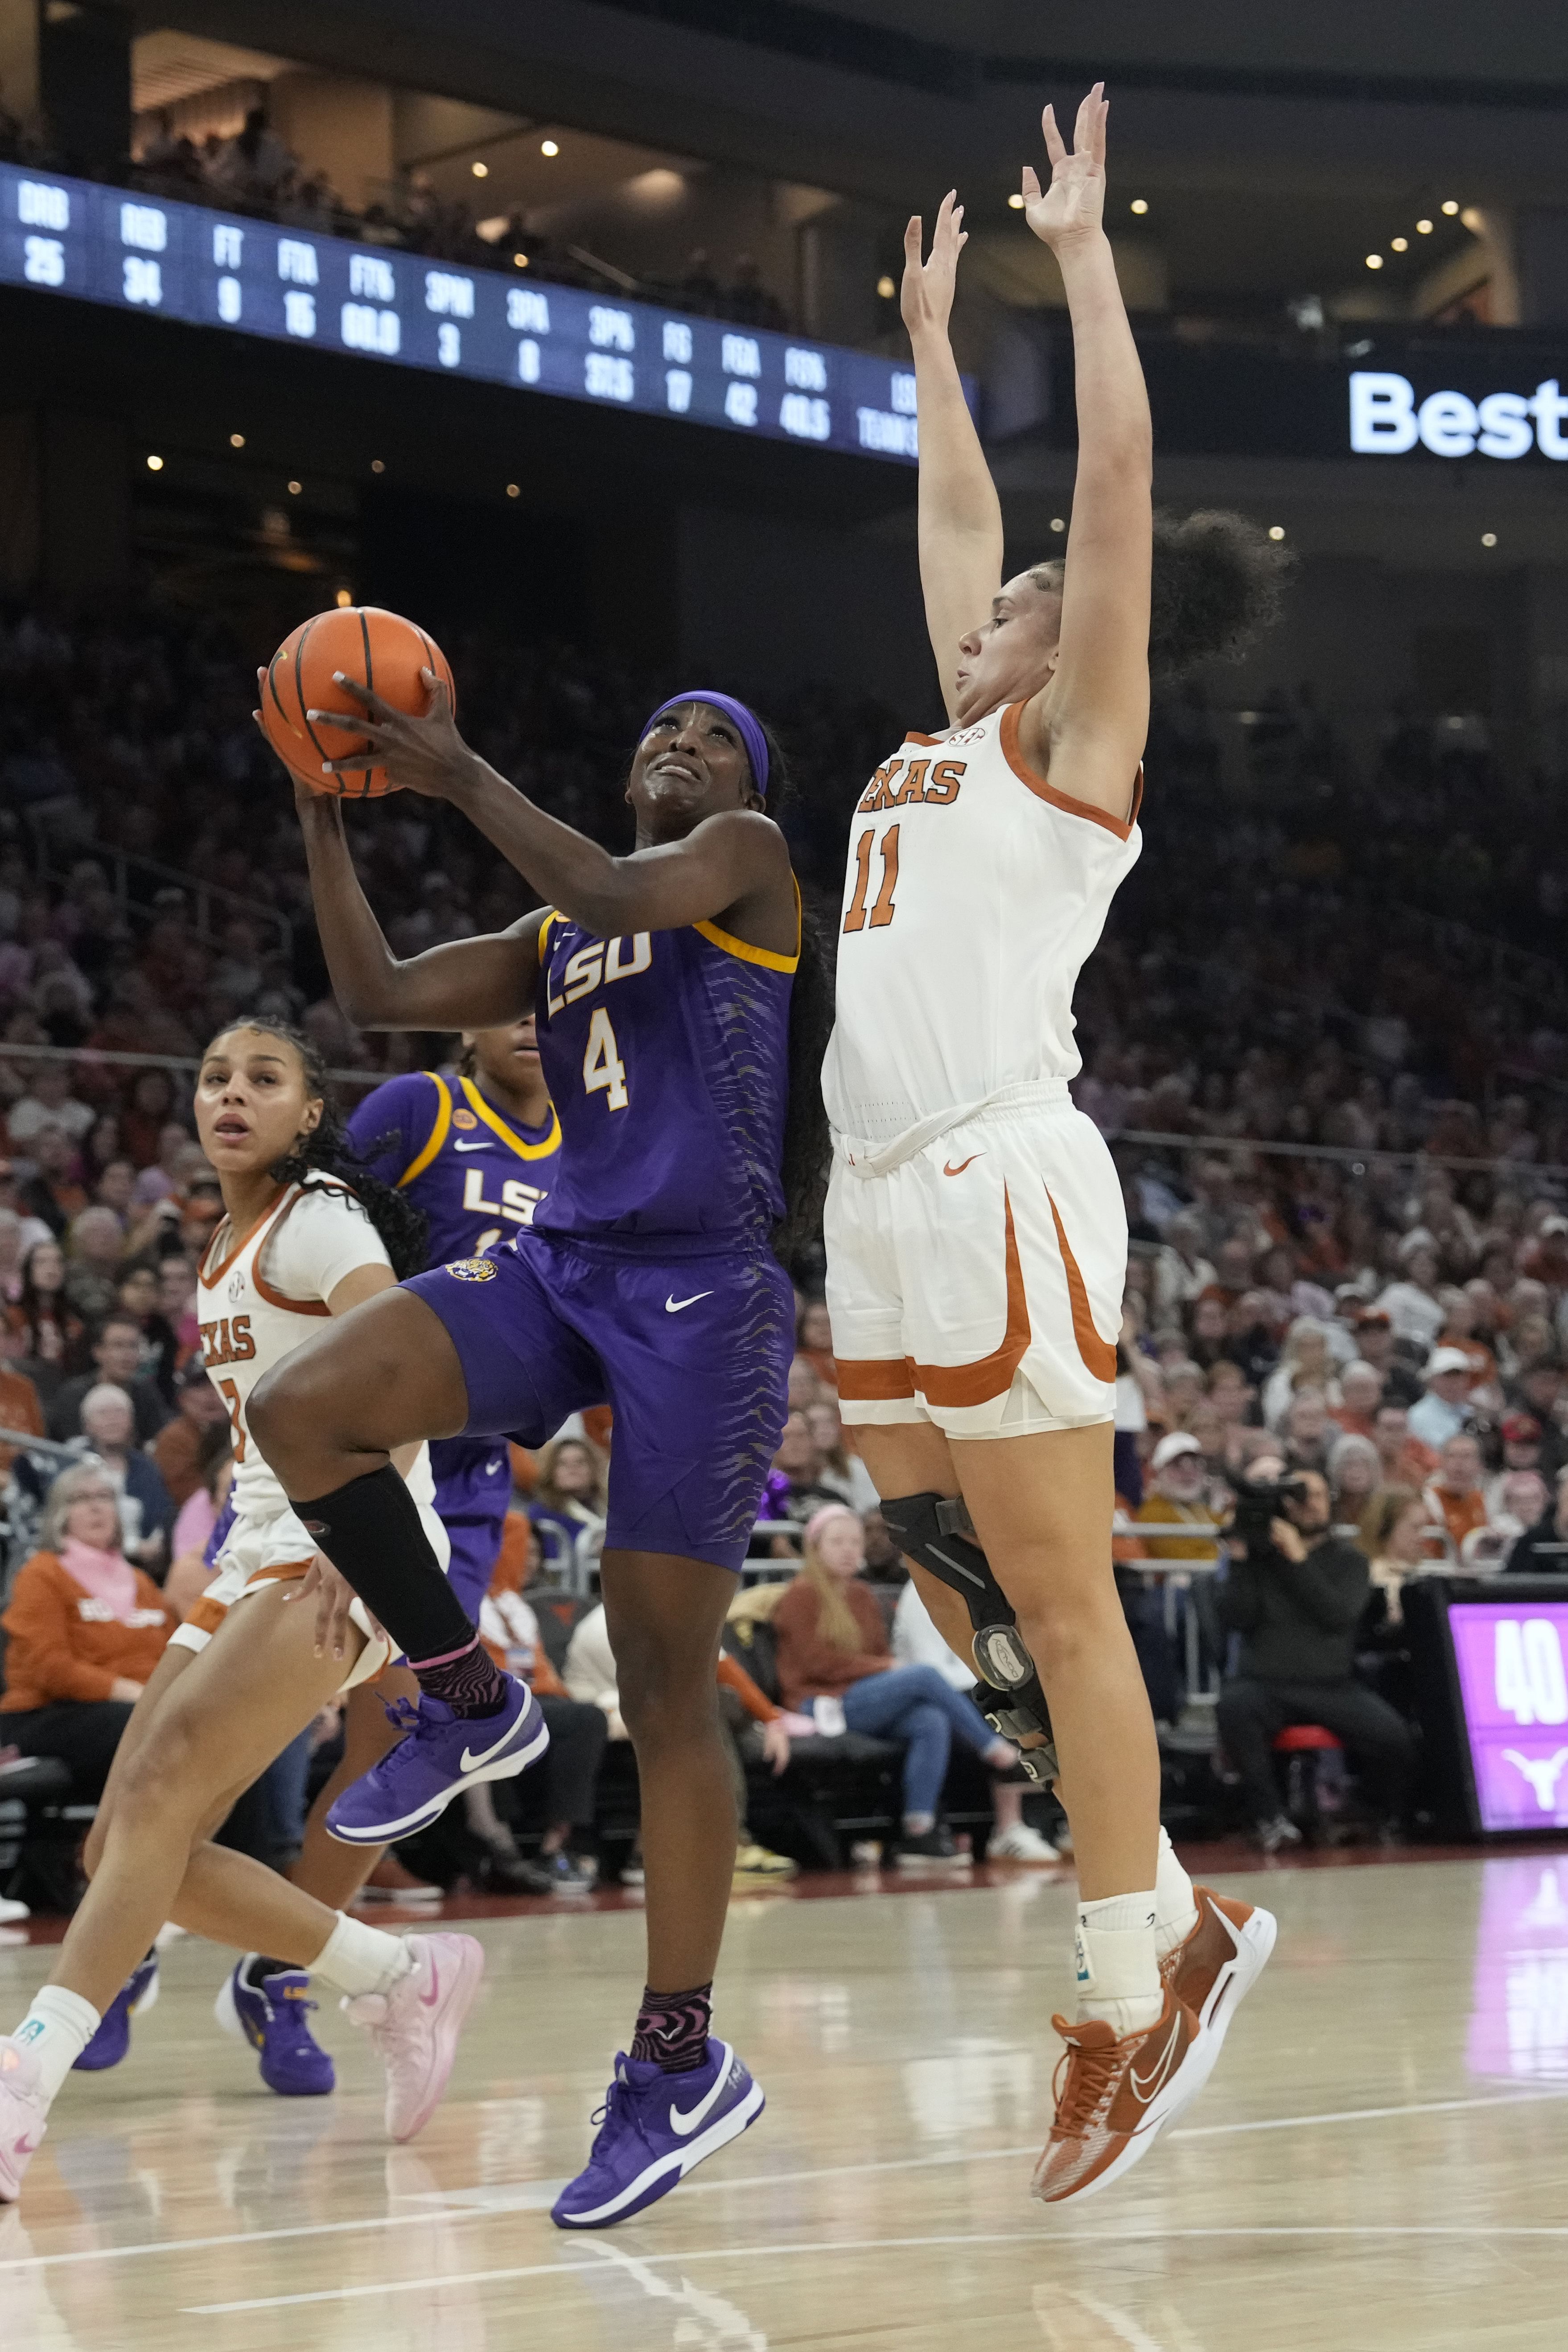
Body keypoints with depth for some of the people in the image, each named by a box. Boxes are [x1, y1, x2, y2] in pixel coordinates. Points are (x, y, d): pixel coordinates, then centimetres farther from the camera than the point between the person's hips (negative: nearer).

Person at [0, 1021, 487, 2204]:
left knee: (159, 1794, -24)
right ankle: (406, 1980, 12)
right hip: (261, 1551, 9)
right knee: (128, 1848, 0)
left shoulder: (322, 1222, -7)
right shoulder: (229, 1244, 19)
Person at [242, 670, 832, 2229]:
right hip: (557, 1266, 6)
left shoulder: (747, 859, 5)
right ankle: (467, 1703, 0)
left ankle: (681, 2063, 2)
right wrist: (324, 810, 8)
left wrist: (459, 775, -15)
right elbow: (378, 996, 15)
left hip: (702, 1292, -6)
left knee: (664, 1686, -6)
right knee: (296, 1410, -21)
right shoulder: (555, 938, 24)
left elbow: (624, 897, -16)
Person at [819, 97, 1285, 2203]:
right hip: (887, 1198, 9)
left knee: (1057, 1607, -5)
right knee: (955, 1602, 11)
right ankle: (1175, 1923, 20)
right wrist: (929, 331, 38)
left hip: (1002, 1191, -9)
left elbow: (1118, 474, -7)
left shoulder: (1080, 727, 0)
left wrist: (1083, 256, -3)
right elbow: (959, 507, 32)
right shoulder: (971, 721, 19)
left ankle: (1129, 2005, 1)